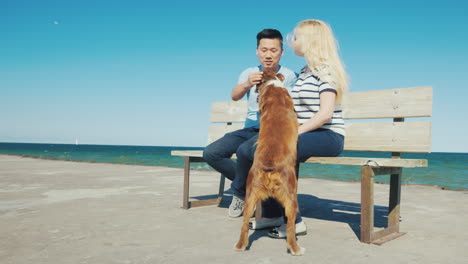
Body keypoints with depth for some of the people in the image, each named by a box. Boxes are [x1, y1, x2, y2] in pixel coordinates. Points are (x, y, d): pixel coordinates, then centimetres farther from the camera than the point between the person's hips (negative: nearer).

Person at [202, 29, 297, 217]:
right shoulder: (249, 73, 7)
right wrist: (247, 84, -36)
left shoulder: (289, 76, -2)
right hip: (250, 129, 5)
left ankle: (240, 191, -6)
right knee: (211, 153, -15)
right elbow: (234, 96, -13)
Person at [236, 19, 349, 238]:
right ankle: (271, 214, 1)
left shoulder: (325, 70, -8)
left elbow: (325, 113, -19)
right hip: (305, 134, 9)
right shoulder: (304, 72, 19)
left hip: (328, 136, -9)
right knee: (246, 150, -5)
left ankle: (293, 221, -18)